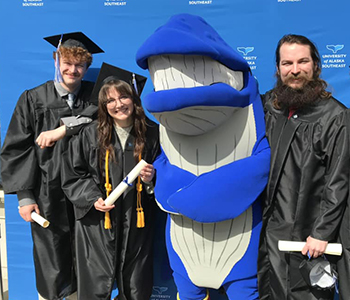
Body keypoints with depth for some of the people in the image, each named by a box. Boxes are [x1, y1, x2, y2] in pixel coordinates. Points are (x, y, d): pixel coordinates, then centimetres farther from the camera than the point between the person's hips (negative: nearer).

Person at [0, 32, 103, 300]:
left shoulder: (93, 97, 5)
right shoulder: (33, 99, 0)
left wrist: (63, 130, -21)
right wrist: (24, 195, -8)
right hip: (47, 194, -2)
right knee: (51, 270, 6)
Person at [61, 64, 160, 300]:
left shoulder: (151, 134, -1)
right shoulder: (89, 135, -3)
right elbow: (72, 176, 3)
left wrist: (152, 179, -9)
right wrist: (92, 198, -10)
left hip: (138, 222, 1)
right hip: (97, 222, -1)